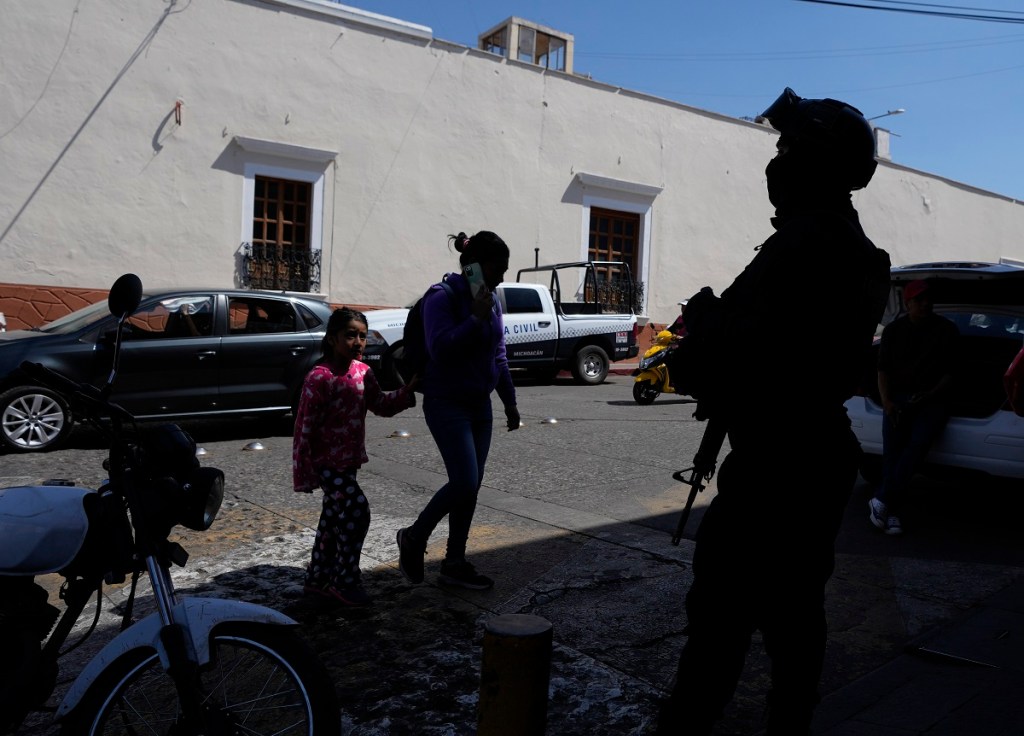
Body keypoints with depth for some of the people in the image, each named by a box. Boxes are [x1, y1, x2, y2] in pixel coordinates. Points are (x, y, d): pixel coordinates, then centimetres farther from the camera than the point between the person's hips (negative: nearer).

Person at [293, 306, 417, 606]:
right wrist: (305, 474, -17)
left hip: (349, 459, 8)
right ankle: (345, 581, 5)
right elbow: (305, 427, -19)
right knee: (357, 511, -11)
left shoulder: (363, 372, 3)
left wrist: (408, 389, -4)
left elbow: (381, 405, 12)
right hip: (327, 461, -8)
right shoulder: (319, 378, -21)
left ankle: (318, 578, 30)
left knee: (334, 518, 15)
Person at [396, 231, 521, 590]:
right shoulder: (443, 297, -13)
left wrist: (509, 401, 18)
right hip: (447, 403, -7)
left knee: (470, 486, 9)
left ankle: (454, 563, 21)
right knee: (465, 482, -13)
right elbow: (440, 349, -23)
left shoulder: (491, 299, 10)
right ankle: (414, 537, 12)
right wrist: (475, 318, -24)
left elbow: (499, 354, 17)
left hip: (480, 405, 7)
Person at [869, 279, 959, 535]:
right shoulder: (893, 330, 7)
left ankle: (882, 500, -25)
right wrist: (886, 401, -8)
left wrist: (929, 395, -12)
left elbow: (950, 372, 3)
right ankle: (893, 512, -18)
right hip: (898, 396, 1)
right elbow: (883, 369, 7)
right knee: (892, 447, -20)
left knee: (919, 442, -28)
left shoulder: (947, 330, 3)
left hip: (933, 399, -1)